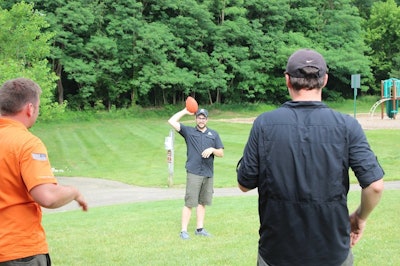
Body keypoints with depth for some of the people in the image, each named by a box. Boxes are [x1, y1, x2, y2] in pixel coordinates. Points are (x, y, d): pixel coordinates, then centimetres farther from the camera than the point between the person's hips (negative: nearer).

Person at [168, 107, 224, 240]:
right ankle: (184, 231, -5)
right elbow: (172, 121, -2)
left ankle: (200, 229, 18)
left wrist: (212, 150, -7)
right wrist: (185, 111, 3)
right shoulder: (189, 131, 7)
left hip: (208, 173, 4)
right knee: (189, 203, -7)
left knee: (202, 202, 10)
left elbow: (221, 153, 13)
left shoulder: (213, 134, 14)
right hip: (194, 173, -4)